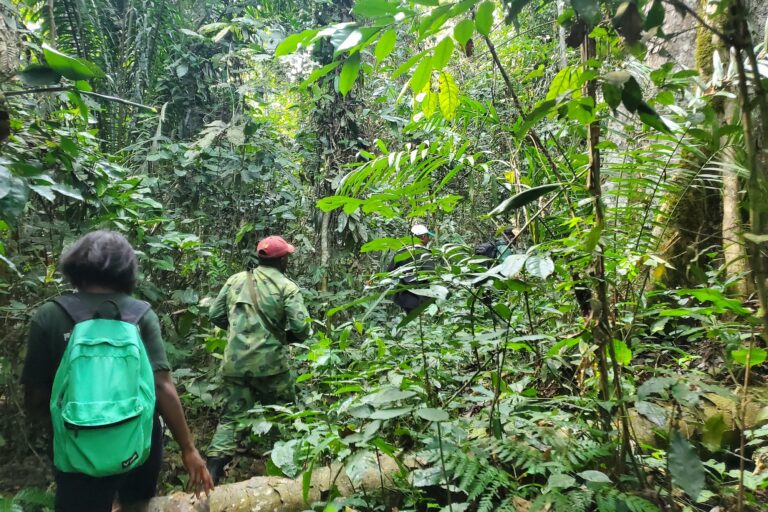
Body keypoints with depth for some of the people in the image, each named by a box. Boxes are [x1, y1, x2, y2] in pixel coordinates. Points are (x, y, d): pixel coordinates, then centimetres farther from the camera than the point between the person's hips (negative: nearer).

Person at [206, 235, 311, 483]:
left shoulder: (236, 280, 6)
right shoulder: (287, 286, -7)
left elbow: (215, 315, 9)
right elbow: (301, 327, -15)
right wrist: (285, 336, 7)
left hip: (235, 363, 4)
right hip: (270, 363, -3)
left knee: (231, 416, 12)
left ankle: (212, 474, 5)